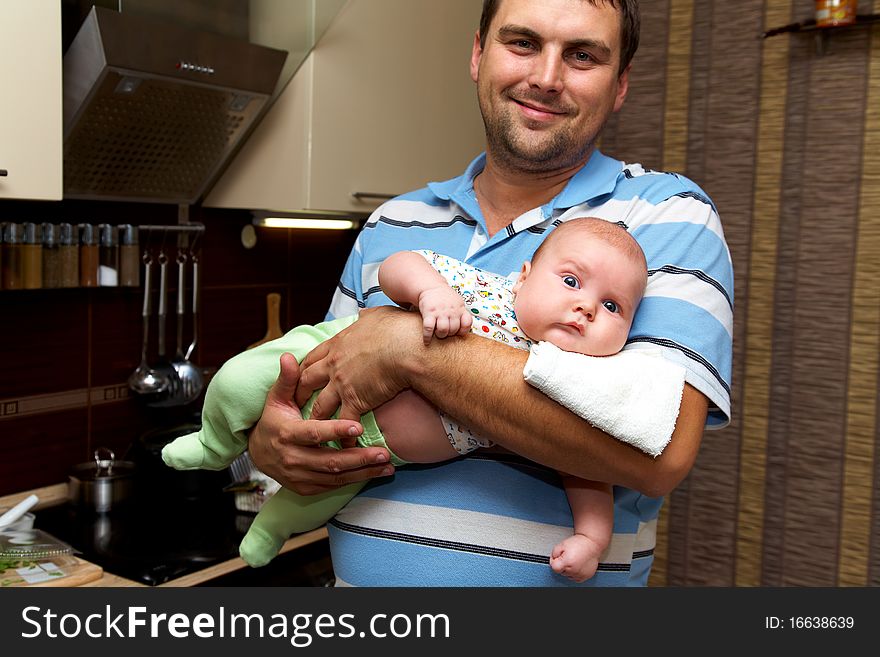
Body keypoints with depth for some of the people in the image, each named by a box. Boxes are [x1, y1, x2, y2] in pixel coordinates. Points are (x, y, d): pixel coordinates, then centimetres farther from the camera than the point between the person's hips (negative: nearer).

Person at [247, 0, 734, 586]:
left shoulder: (668, 214, -9)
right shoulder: (390, 224, 5)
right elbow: (316, 387, 10)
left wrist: (411, 347, -23)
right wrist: (269, 442, -13)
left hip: (556, 575, -3)